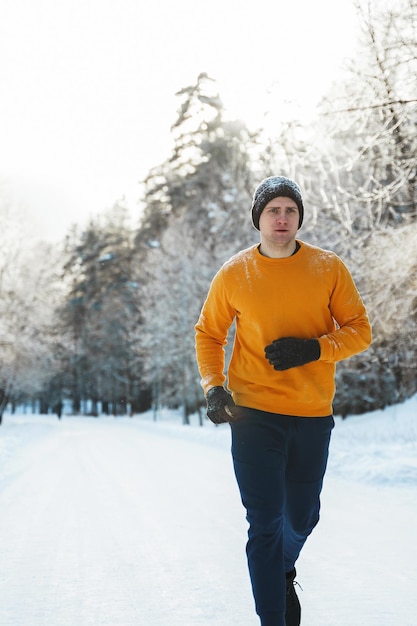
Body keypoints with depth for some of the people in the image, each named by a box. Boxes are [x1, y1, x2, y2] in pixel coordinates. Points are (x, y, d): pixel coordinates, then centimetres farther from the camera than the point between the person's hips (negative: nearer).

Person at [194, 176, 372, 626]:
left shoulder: (328, 268, 0)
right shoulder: (234, 274, -1)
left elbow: (359, 330, 1)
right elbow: (208, 334, 9)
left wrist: (314, 348, -17)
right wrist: (213, 386, -6)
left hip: (313, 415, 2)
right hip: (254, 416, -2)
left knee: (302, 517, 18)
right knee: (265, 522, -3)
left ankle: (283, 568, 50)